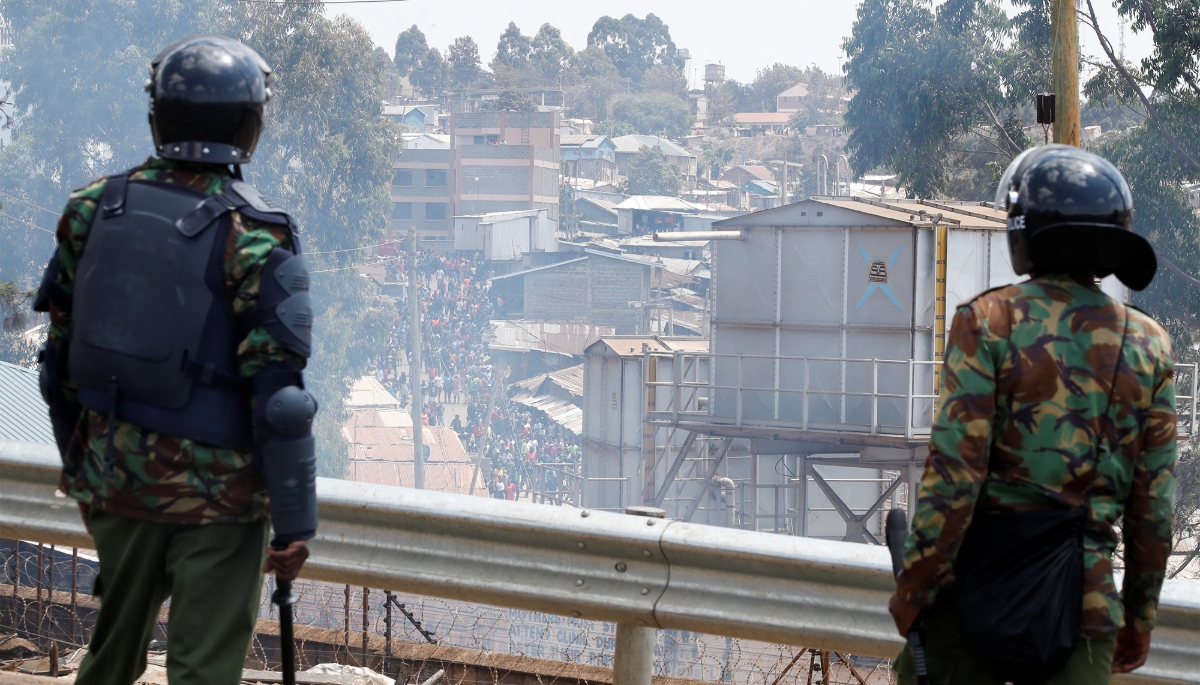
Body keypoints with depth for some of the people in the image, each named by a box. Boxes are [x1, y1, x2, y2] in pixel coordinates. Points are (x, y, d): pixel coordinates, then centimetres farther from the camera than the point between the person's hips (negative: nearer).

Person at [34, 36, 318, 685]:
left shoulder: (93, 209, 0)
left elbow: (61, 358, 8)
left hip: (112, 478, 5)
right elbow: (277, 396, -17)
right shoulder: (254, 239, -15)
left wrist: (76, 462, 21)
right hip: (214, 493, -5)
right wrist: (295, 521, -11)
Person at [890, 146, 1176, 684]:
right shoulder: (1148, 345, 5)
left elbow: (954, 473, -11)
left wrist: (912, 590, -4)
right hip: (1083, 600, 3)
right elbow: (1153, 504, 6)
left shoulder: (989, 321, -6)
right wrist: (1139, 619, 16)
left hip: (980, 580, -3)